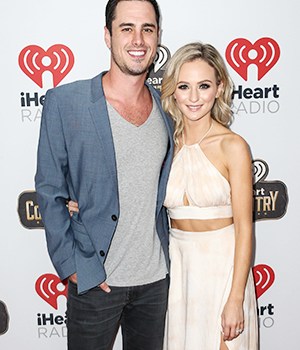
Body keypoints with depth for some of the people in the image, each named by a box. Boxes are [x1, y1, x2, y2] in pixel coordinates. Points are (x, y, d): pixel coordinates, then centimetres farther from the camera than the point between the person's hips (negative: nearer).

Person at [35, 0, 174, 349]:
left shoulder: (167, 106, 2)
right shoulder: (64, 102, -10)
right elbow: (49, 190, -7)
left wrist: (172, 256, 8)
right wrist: (72, 265, -10)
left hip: (156, 278, 4)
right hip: (93, 280, -3)